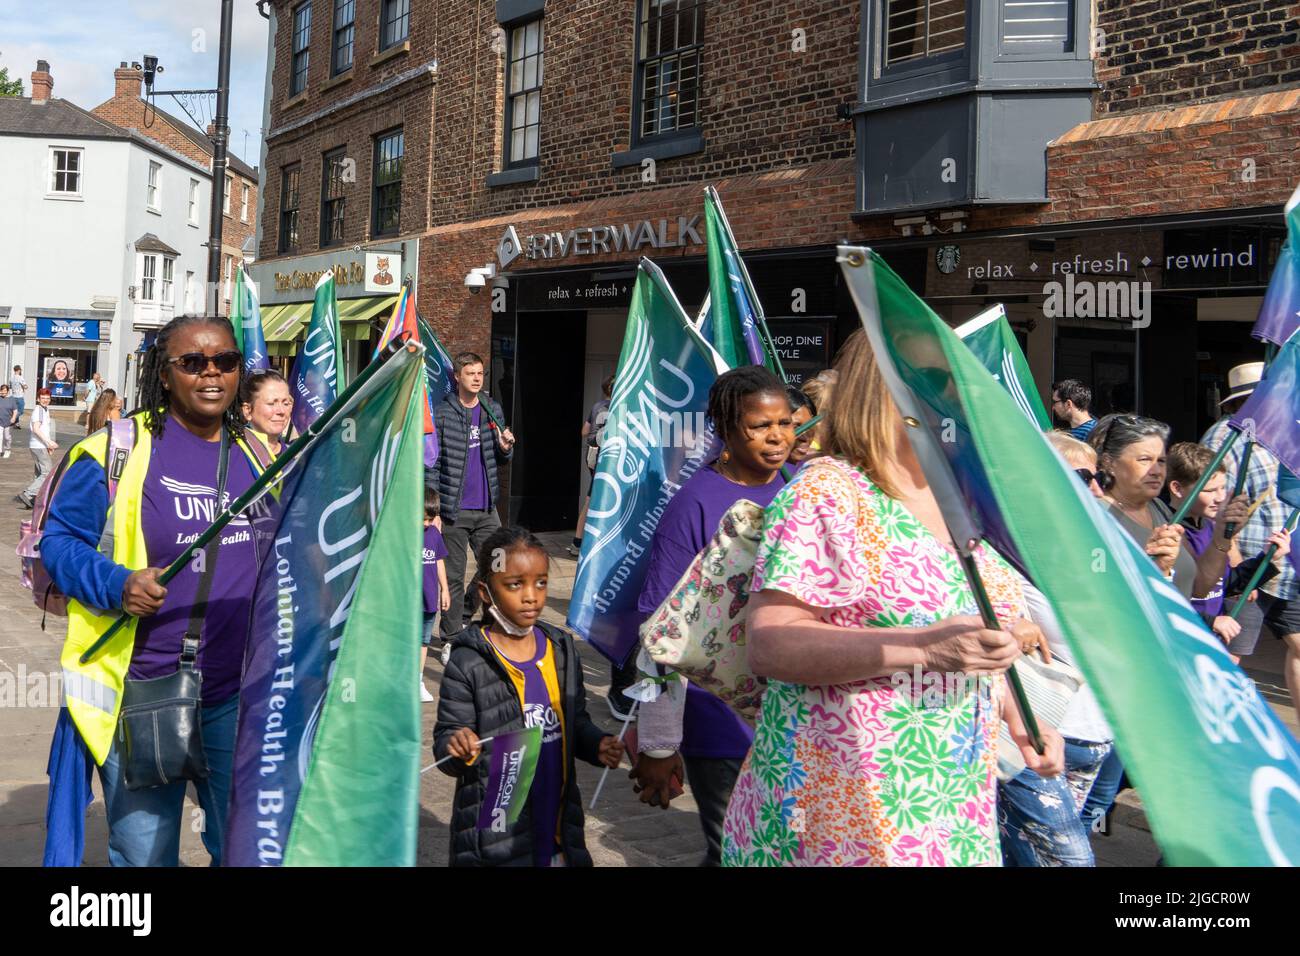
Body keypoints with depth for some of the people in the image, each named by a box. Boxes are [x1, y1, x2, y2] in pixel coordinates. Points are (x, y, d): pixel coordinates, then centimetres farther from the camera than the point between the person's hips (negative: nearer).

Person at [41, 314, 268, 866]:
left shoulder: (259, 454, 8)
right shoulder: (113, 452, -8)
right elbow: (59, 540, -6)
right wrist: (116, 585, -21)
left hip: (240, 695, 4)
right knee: (145, 855, 10)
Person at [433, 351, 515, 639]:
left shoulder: (493, 409, 7)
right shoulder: (442, 412, -7)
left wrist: (505, 448, -7)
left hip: (486, 507, 5)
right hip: (454, 509, -4)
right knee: (453, 575, 4)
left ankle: (464, 614, 28)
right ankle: (452, 635, 16)